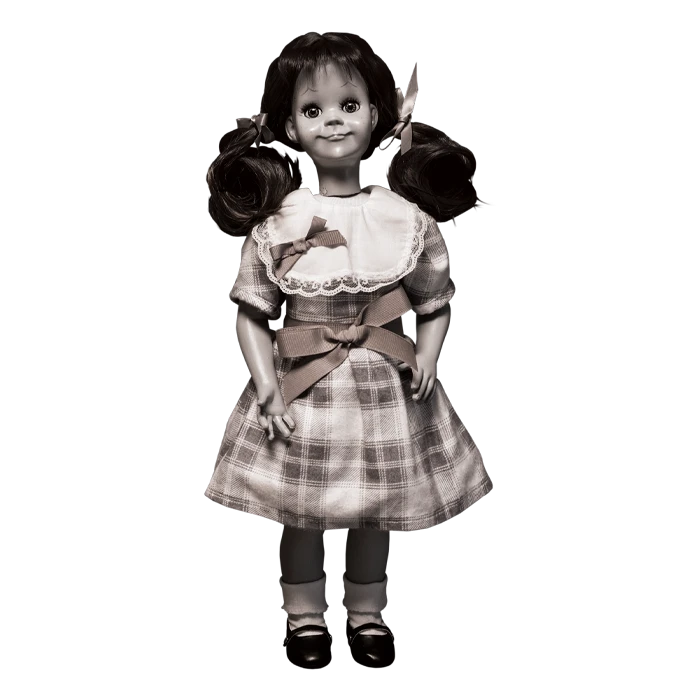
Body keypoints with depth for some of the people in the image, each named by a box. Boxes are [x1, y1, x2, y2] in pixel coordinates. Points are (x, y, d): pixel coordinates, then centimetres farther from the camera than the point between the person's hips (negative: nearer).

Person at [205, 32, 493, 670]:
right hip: (302, 388, 0)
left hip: (385, 386, 1)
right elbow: (251, 309, -3)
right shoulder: (276, 219, -7)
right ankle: (306, 618, 36)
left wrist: (428, 356, -11)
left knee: (376, 514, 15)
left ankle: (369, 616, 39)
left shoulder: (407, 216, -5)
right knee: (299, 514, 12)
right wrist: (265, 384, -11)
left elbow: (437, 303, 4)